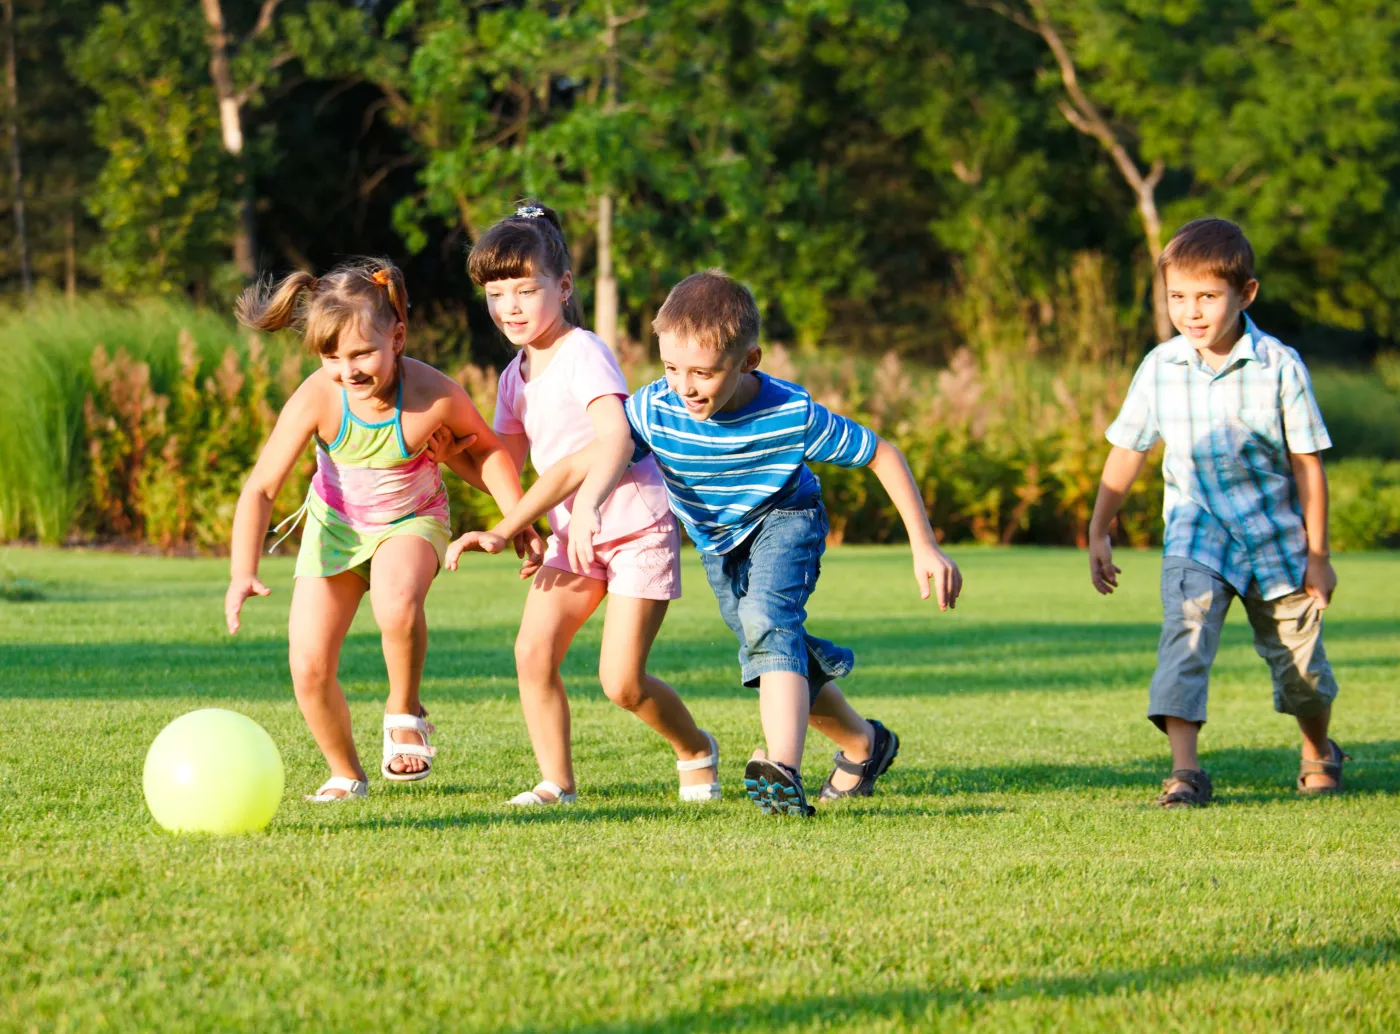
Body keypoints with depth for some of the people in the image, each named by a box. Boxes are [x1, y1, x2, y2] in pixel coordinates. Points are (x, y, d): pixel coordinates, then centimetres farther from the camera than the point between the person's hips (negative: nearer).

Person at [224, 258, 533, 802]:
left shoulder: (434, 395, -29)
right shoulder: (316, 399, -29)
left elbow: (486, 448, -5)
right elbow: (260, 488, -26)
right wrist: (242, 574, -37)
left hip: (411, 520, -2)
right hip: (335, 523, 2)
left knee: (396, 602, -37)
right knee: (309, 670, -6)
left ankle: (404, 713, -7)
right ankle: (345, 774, 22)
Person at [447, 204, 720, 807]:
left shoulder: (584, 355, -17)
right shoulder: (515, 377, 9)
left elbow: (616, 439, -32)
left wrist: (589, 504, -47)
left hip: (636, 529, -7)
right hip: (573, 534, 7)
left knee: (621, 682, -9)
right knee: (533, 651, -11)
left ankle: (697, 752, 19)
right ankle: (557, 784, 1)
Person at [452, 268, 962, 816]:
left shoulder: (792, 415, -35)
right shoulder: (656, 408, -30)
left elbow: (883, 455, -22)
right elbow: (580, 466, -33)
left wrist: (925, 547, -20)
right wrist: (502, 532, -45)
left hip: (785, 520, -5)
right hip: (717, 543, 5)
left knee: (766, 618, -33)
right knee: (781, 656, 13)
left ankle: (784, 771, -49)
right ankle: (864, 745, 40)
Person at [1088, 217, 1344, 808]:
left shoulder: (1279, 367, -12)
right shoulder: (1160, 367, -6)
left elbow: (1307, 462, -6)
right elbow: (1127, 452, 6)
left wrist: (1317, 554, -3)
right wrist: (1098, 532, 6)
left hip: (1275, 536, -1)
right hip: (1197, 532, 1)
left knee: (1300, 663, 10)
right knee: (1184, 635, -23)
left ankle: (1320, 753, 39)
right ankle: (1184, 771, -27)